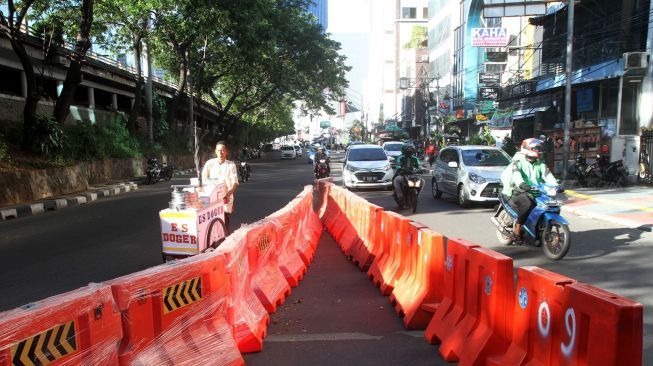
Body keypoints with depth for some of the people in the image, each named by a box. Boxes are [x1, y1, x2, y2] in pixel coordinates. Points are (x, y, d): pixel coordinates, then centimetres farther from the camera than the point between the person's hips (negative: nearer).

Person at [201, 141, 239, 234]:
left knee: (225, 225, -2)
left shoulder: (231, 165, 2)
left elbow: (234, 183, -5)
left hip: (226, 198, -1)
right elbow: (203, 180, 3)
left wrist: (228, 194, -23)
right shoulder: (209, 163, 5)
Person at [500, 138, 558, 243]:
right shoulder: (518, 161, -5)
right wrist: (521, 184, -44)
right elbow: (516, 173, -24)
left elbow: (547, 174, 5)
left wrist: (555, 185, -14)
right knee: (527, 204, -35)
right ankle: (517, 229, -21)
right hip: (518, 192, -6)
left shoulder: (540, 164, 16)